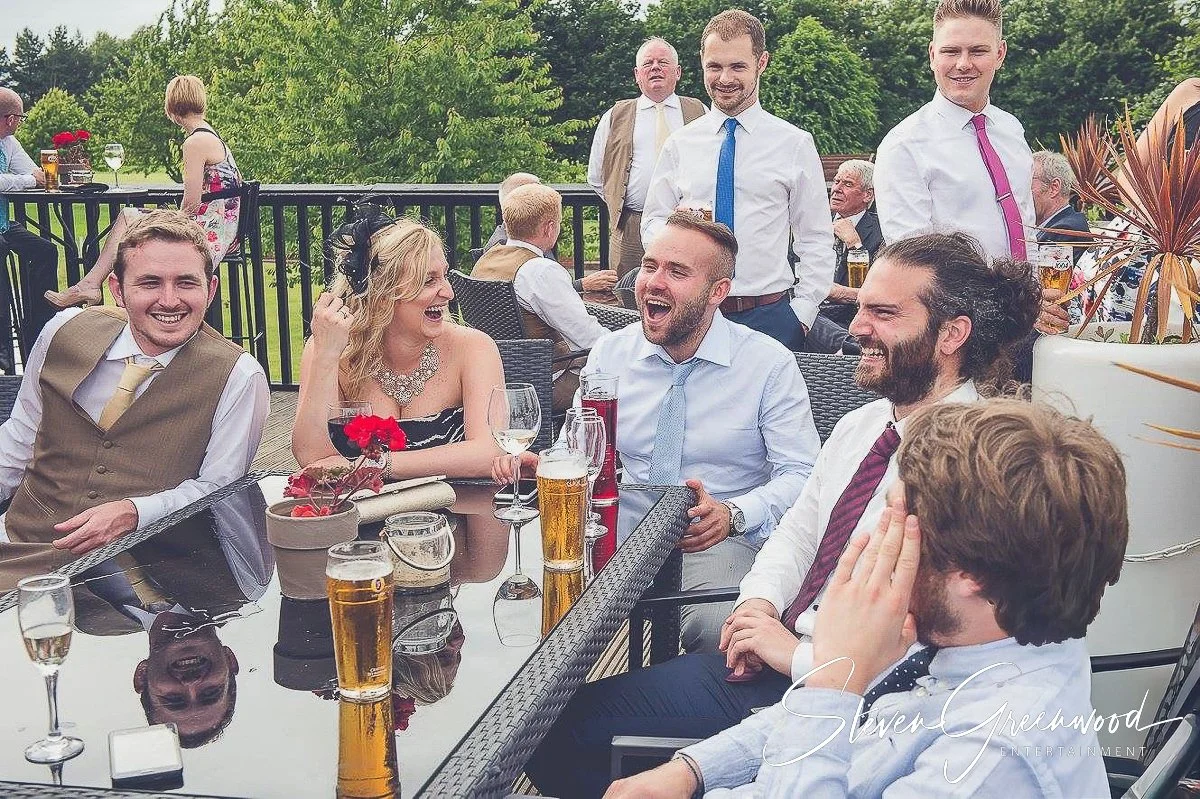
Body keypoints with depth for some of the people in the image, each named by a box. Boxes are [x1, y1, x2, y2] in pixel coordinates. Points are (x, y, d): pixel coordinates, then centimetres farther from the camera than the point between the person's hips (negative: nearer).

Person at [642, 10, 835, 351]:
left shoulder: (795, 143, 4)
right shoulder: (680, 144, 10)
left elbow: (816, 240, 4)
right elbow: (653, 220, 13)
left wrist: (803, 312, -6)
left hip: (769, 317, -1)